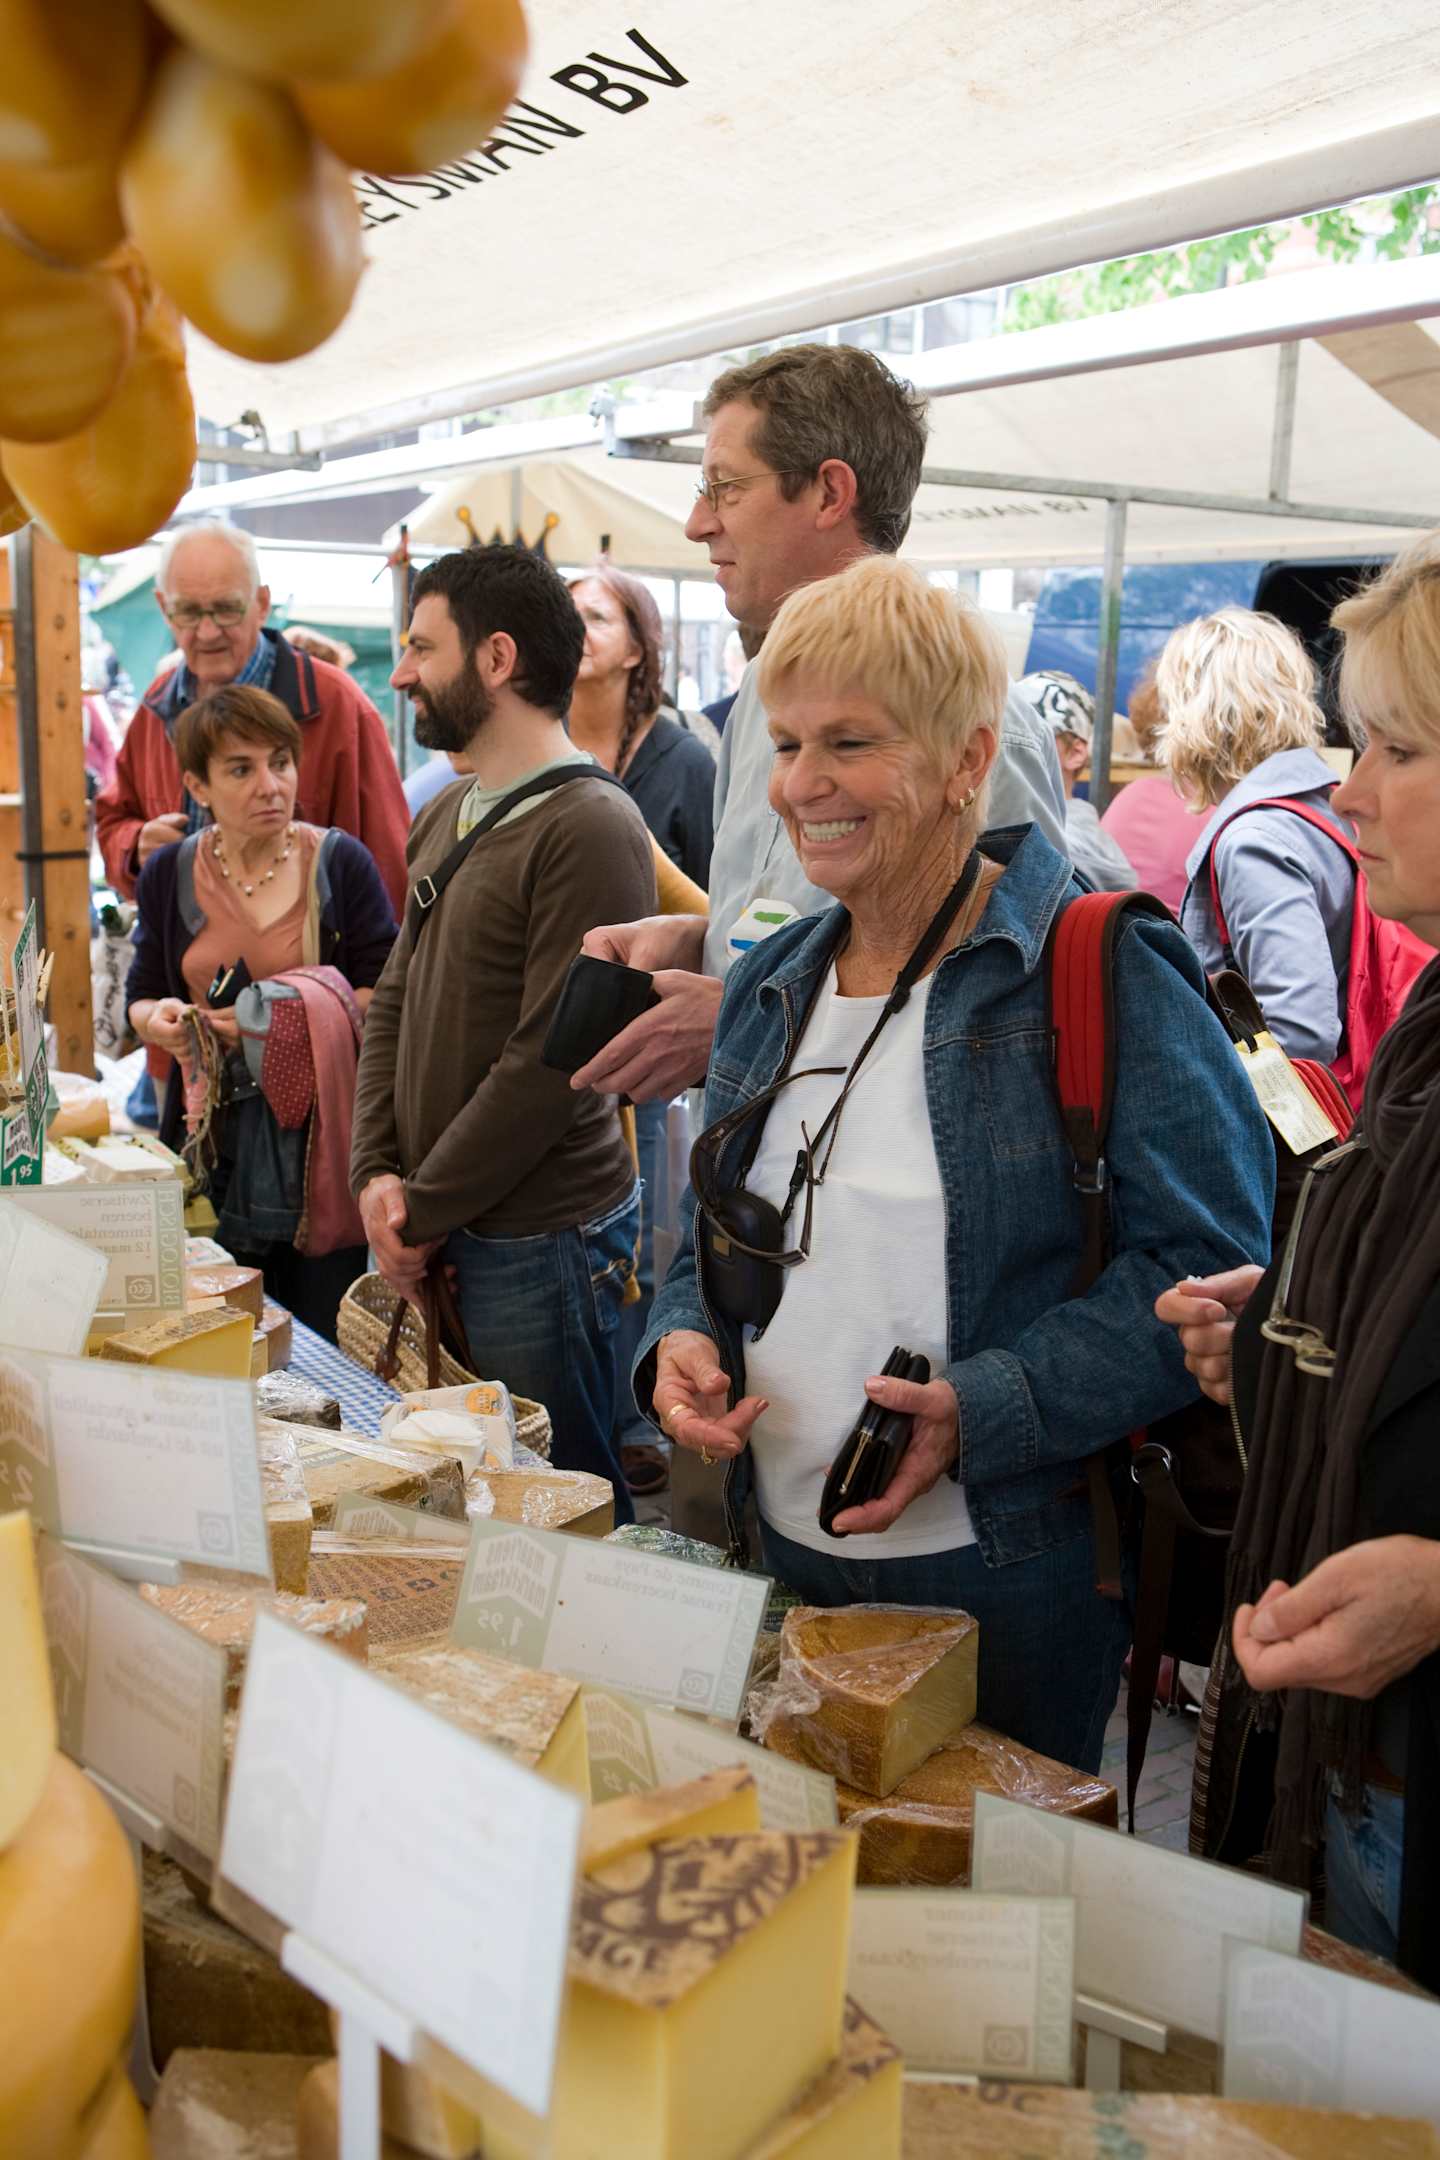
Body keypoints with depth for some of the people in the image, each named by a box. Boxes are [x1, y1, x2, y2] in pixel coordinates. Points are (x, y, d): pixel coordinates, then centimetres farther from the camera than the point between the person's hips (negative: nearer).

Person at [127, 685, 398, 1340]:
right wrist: (160, 1020, -9)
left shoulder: (340, 862, -3)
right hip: (213, 1148, 2)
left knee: (327, 1343, 4)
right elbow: (141, 997, 14)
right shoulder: (168, 873, 6)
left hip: (321, 1145, -2)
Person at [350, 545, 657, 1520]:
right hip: (438, 1243, 8)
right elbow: (395, 1002, 13)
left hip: (540, 1242, -8)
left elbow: (554, 1057, -20)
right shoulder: (449, 816, 12)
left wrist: (424, 1211, -13)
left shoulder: (592, 827, -16)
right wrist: (377, 1174, 0)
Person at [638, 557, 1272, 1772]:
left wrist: (988, 1407, -25)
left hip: (1008, 1583, -5)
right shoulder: (772, 988, 8)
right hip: (786, 1558, 6)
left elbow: (1212, 1261, -18)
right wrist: (683, 1340, -4)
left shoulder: (1100, 976, -13)